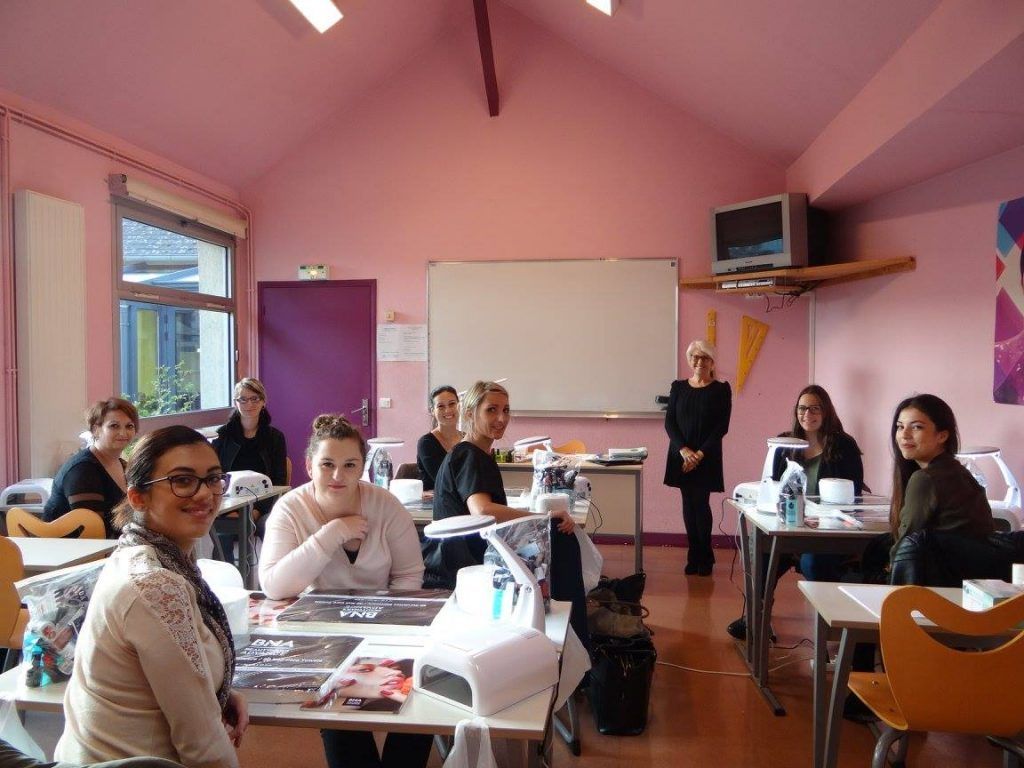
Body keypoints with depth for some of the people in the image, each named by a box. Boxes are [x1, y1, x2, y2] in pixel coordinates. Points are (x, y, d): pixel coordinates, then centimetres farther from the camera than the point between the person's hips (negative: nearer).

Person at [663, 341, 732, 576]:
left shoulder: (721, 389, 0)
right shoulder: (678, 387, 7)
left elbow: (722, 427, -5)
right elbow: (669, 423, 2)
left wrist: (700, 454, -13)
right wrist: (684, 450, -11)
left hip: (707, 457, -3)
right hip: (681, 455, 3)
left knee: (700, 503, -4)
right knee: (688, 504, 5)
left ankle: (705, 557, 11)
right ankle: (694, 556, 14)